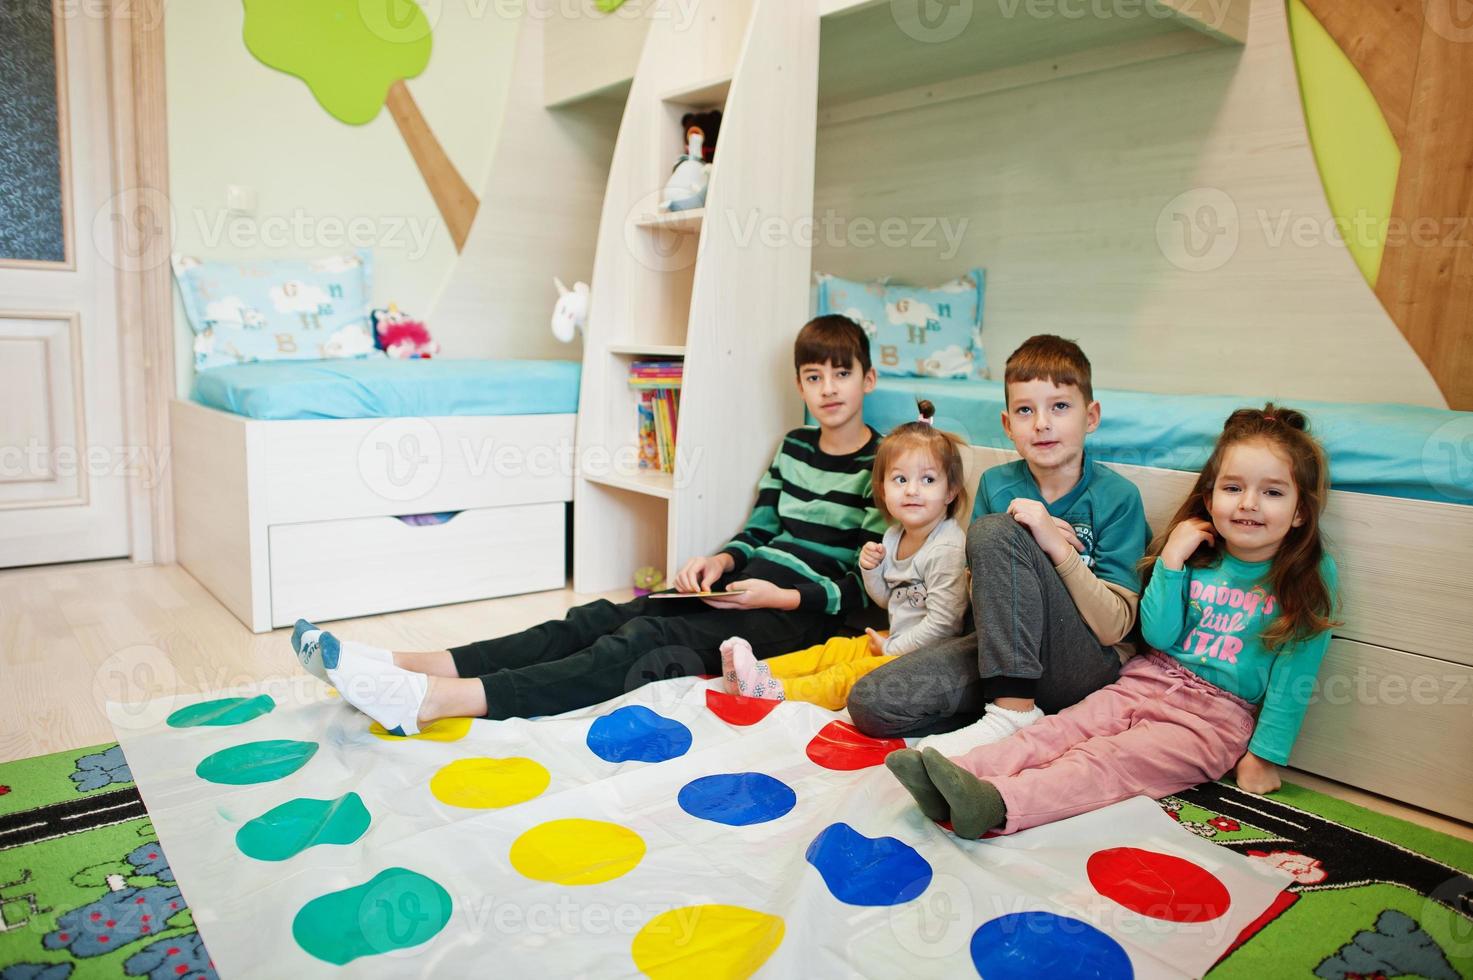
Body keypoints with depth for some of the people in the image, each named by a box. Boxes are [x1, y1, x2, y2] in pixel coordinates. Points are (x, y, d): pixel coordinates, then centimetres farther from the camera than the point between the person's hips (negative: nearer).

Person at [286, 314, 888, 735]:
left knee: (642, 641, -29)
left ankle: (430, 700, -42)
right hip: (754, 579, 7)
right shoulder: (793, 447, 17)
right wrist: (722, 560, 0)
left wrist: (779, 597, -17)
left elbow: (865, 590, -7)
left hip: (803, 611, -7)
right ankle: (408, 666, -28)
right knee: (599, 618, -16)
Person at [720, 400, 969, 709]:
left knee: (854, 673, -21)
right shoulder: (895, 536, 5)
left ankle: (777, 692, -28)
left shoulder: (947, 549, -22)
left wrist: (892, 648, -14)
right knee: (837, 649, 1)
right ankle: (759, 671, -3)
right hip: (898, 639, 9)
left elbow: (942, 621, -24)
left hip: (926, 653, -9)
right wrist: (870, 570, -4)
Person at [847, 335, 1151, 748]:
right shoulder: (996, 484, 4)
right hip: (1005, 649, 4)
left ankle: (1012, 711, -23)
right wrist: (1032, 547, -10)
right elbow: (977, 597, 8)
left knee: (992, 531, -27)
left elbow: (1114, 628, -10)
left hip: (1087, 664, -4)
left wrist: (1058, 547, -21)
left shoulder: (1118, 496, -7)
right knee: (870, 702, -18)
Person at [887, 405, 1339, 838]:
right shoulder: (1196, 553, 5)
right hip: (1147, 681, 5)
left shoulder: (1309, 576, -4)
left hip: (1215, 715, -5)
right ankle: (959, 775, -35)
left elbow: (1293, 675, -4)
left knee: (1110, 760, -27)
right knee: (1059, 731, -18)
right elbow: (1157, 635, 1)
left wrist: (1265, 756, -6)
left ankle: (997, 803, -49)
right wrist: (1170, 560, -9)